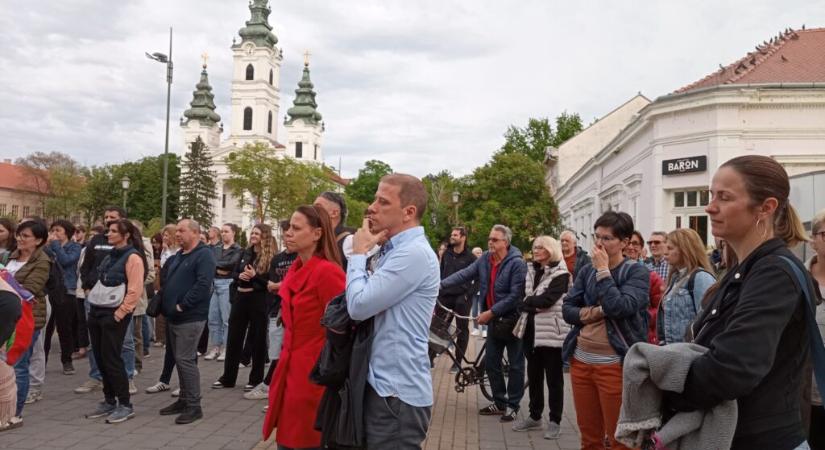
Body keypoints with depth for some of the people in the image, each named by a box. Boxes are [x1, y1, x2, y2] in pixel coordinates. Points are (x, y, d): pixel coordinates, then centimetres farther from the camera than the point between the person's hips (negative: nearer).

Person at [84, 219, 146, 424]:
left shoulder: (133, 257, -13)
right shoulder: (110, 255, 14)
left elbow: (134, 291, -18)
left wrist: (119, 313, -18)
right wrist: (93, 304, 14)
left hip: (114, 314, -8)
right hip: (97, 311, 9)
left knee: (111, 359, -6)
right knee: (100, 358, 11)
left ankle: (125, 405, 4)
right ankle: (109, 402, 22)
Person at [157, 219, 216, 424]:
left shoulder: (204, 254, -11)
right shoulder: (178, 256, 18)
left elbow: (203, 284, -22)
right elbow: (168, 282, 28)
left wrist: (182, 305, -19)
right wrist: (165, 305, 14)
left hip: (190, 318, -9)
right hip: (173, 317, 9)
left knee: (185, 360, -9)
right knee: (179, 359, 14)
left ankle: (194, 406, -1)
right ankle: (184, 400, 24)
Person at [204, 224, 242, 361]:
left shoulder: (237, 250, -2)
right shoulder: (215, 248, 15)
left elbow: (232, 263, -15)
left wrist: (216, 264, -6)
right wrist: (218, 269, -11)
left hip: (227, 283, -6)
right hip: (213, 283, 6)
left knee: (226, 318, -3)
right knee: (213, 318, 7)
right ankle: (216, 348, 16)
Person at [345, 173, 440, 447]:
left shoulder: (413, 253, -20)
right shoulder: (396, 250, 13)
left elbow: (359, 305, -21)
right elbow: (371, 302, 19)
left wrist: (358, 252, -9)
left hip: (397, 391, -10)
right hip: (386, 385, 10)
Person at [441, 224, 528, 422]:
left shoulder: (517, 264, -19)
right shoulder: (485, 259, 0)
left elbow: (515, 295, -22)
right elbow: (464, 274, -4)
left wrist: (491, 312, -22)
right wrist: (440, 284, -16)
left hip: (512, 319, -7)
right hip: (494, 319, 7)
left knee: (515, 365, 6)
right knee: (491, 363, 13)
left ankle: (513, 405, 18)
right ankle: (500, 402, 28)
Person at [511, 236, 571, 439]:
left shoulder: (560, 274, -9)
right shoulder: (531, 271, 13)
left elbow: (547, 299, -19)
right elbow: (524, 296, 13)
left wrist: (524, 304, -11)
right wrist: (531, 305, -6)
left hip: (552, 331, -6)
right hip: (532, 330, 7)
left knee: (554, 378, 2)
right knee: (533, 376, 14)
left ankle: (555, 421, 11)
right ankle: (535, 416, 26)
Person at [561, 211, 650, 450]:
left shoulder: (637, 272, -6)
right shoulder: (586, 271, 9)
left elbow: (619, 307, -22)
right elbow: (567, 309, 3)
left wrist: (603, 270, -14)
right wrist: (597, 311, -12)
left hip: (615, 365, -5)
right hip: (581, 360, 5)